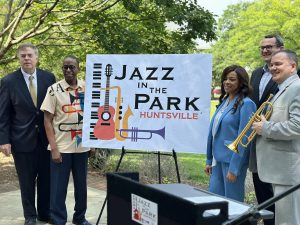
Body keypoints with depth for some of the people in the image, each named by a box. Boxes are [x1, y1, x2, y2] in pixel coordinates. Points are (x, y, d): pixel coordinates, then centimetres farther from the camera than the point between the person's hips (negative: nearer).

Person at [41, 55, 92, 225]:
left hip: (82, 146, 3)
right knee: (58, 187, 2)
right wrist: (54, 148, -12)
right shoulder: (54, 90, -6)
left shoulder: (87, 88, 4)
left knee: (82, 185, 14)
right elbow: (48, 120, -6)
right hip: (61, 147, -3)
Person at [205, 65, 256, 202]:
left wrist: (234, 168, -16)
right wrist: (209, 160, 14)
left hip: (233, 160, -7)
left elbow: (243, 139, -14)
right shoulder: (224, 101, 12)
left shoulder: (245, 104, -10)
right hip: (218, 159, 7)